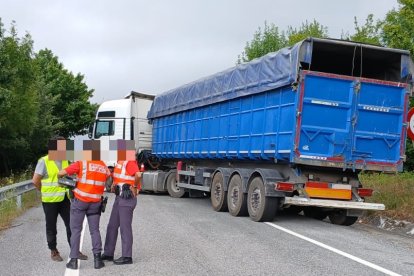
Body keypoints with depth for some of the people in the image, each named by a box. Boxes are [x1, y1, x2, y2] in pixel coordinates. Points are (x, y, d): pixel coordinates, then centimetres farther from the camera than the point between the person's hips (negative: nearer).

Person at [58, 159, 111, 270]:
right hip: (95, 202, 3)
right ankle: (97, 258, 4)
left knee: (76, 230, 6)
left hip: (80, 200, -3)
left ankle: (74, 260, 4)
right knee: (94, 230, 11)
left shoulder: (81, 164, -8)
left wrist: (61, 178, 12)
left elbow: (61, 173, -9)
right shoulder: (104, 166, 5)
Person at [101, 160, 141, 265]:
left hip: (127, 199, -10)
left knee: (125, 227, -3)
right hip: (119, 197, 10)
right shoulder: (119, 163, 14)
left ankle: (127, 257, 4)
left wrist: (135, 187, -20)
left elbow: (138, 174, -34)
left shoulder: (130, 163, -17)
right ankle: (108, 253, 24)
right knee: (112, 226, 14)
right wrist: (114, 184, 10)